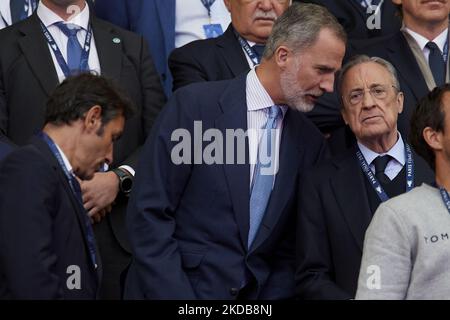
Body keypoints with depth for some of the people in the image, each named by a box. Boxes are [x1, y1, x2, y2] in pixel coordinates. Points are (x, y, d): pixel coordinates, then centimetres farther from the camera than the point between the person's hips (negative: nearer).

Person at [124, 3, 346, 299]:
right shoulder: (195, 104, -7)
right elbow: (149, 213, -8)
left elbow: (290, 250, 11)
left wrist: (273, 297, -4)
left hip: (259, 294, 4)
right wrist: (177, 297, -14)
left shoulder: (310, 143, 6)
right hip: (173, 288, -4)